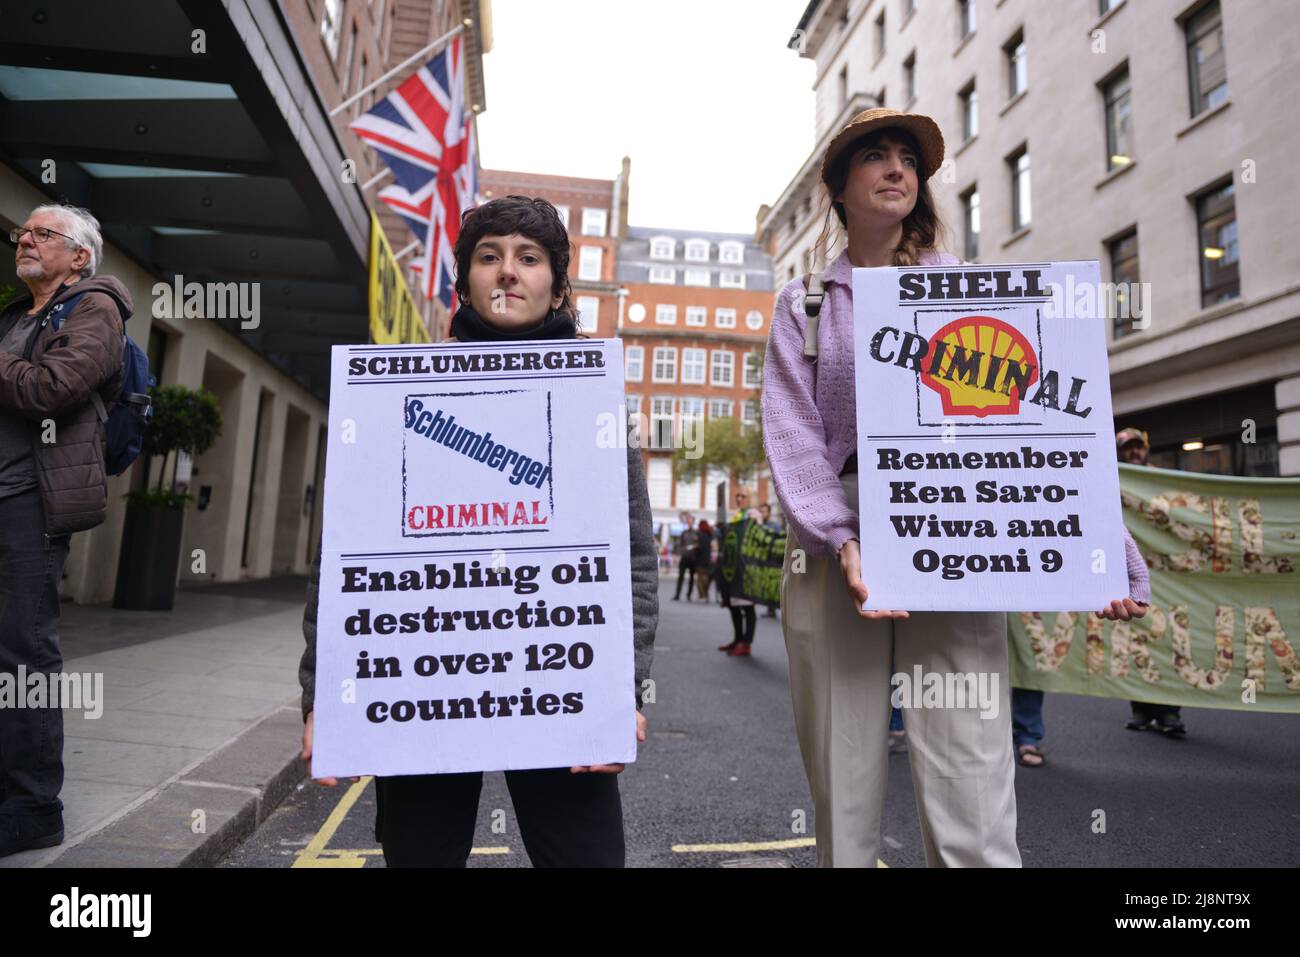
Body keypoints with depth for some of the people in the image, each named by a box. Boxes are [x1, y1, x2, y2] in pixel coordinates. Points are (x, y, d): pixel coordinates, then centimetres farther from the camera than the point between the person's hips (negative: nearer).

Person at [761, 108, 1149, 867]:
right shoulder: (804, 304, 14)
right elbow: (793, 434, 0)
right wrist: (843, 540, -15)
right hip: (833, 545, 1)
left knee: (972, 805, -6)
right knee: (841, 791, 6)